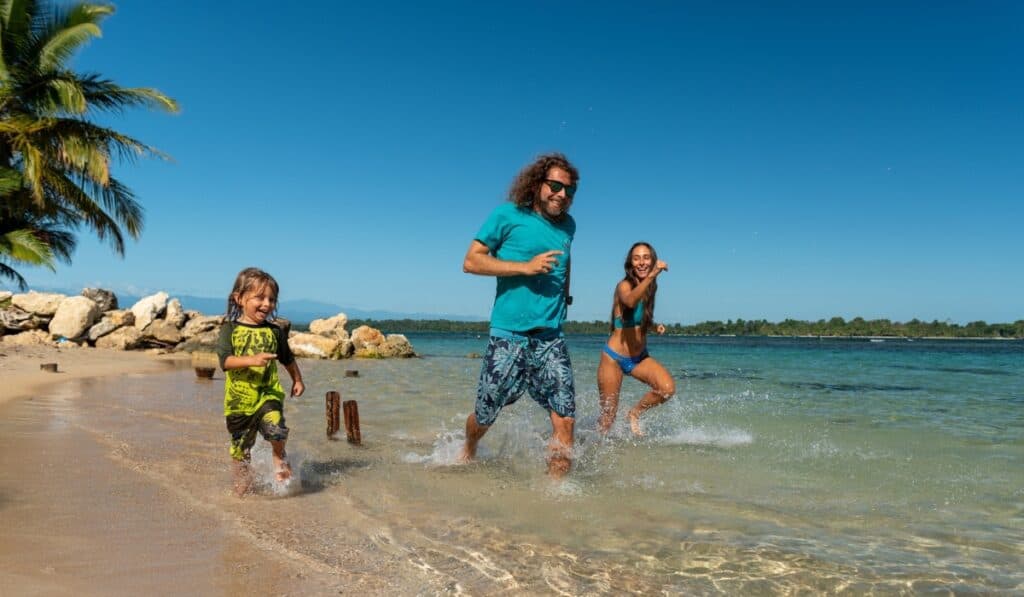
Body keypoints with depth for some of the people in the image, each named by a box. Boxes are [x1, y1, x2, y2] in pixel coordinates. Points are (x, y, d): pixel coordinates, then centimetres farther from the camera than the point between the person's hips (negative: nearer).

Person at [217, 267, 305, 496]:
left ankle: (279, 457, 7)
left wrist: (297, 380, 24)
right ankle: (242, 480, 32)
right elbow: (225, 361, -17)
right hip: (239, 397, 0)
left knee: (276, 428, -24)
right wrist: (251, 360, -31)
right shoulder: (230, 329, -3)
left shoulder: (274, 331, 5)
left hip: (268, 394, 0)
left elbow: (288, 359, 20)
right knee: (240, 444, 10)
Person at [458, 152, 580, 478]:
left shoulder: (568, 225, 14)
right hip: (508, 337, -4)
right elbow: (471, 261, -8)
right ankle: (468, 452, 42)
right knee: (484, 416, 10)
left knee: (565, 420, -8)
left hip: (552, 338, 4)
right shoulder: (507, 215, -3)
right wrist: (526, 267, -16)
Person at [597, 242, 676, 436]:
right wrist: (651, 276, -52)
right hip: (614, 358, -5)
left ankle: (635, 414, 4)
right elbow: (630, 301, -42)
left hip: (640, 357, 5)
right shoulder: (624, 286, -16)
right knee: (608, 418, 0)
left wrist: (655, 326, 1)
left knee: (668, 388, -21)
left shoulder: (650, 288, 4)